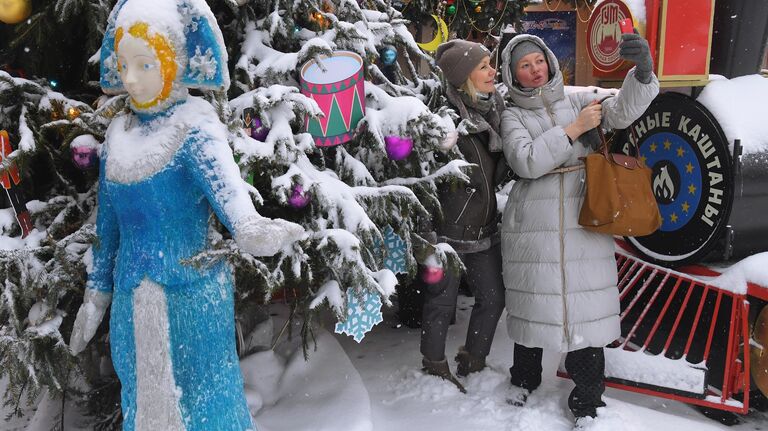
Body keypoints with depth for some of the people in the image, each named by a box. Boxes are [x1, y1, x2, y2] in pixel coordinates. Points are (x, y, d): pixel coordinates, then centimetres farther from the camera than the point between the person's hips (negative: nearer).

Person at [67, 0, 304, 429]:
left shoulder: (194, 127, -11)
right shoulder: (119, 133, 7)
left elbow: (221, 177, -33)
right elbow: (108, 224, 14)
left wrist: (247, 226, -54)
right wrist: (96, 294, 17)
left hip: (192, 294, -6)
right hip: (132, 302, 6)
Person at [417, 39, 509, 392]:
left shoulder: (493, 108, 6)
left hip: (484, 228, 8)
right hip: (447, 230, -7)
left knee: (493, 298, 15)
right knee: (442, 303, 7)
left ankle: (473, 363, 35)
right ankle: (435, 369, 29)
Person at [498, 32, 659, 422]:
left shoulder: (578, 99, 8)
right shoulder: (513, 115, 5)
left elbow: (622, 111, -11)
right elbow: (525, 162, -13)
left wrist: (643, 71, -30)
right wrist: (574, 129, -14)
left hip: (584, 220, 1)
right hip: (533, 223, 0)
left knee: (586, 304, 1)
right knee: (533, 301, 9)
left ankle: (586, 396, 17)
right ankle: (525, 377, 33)